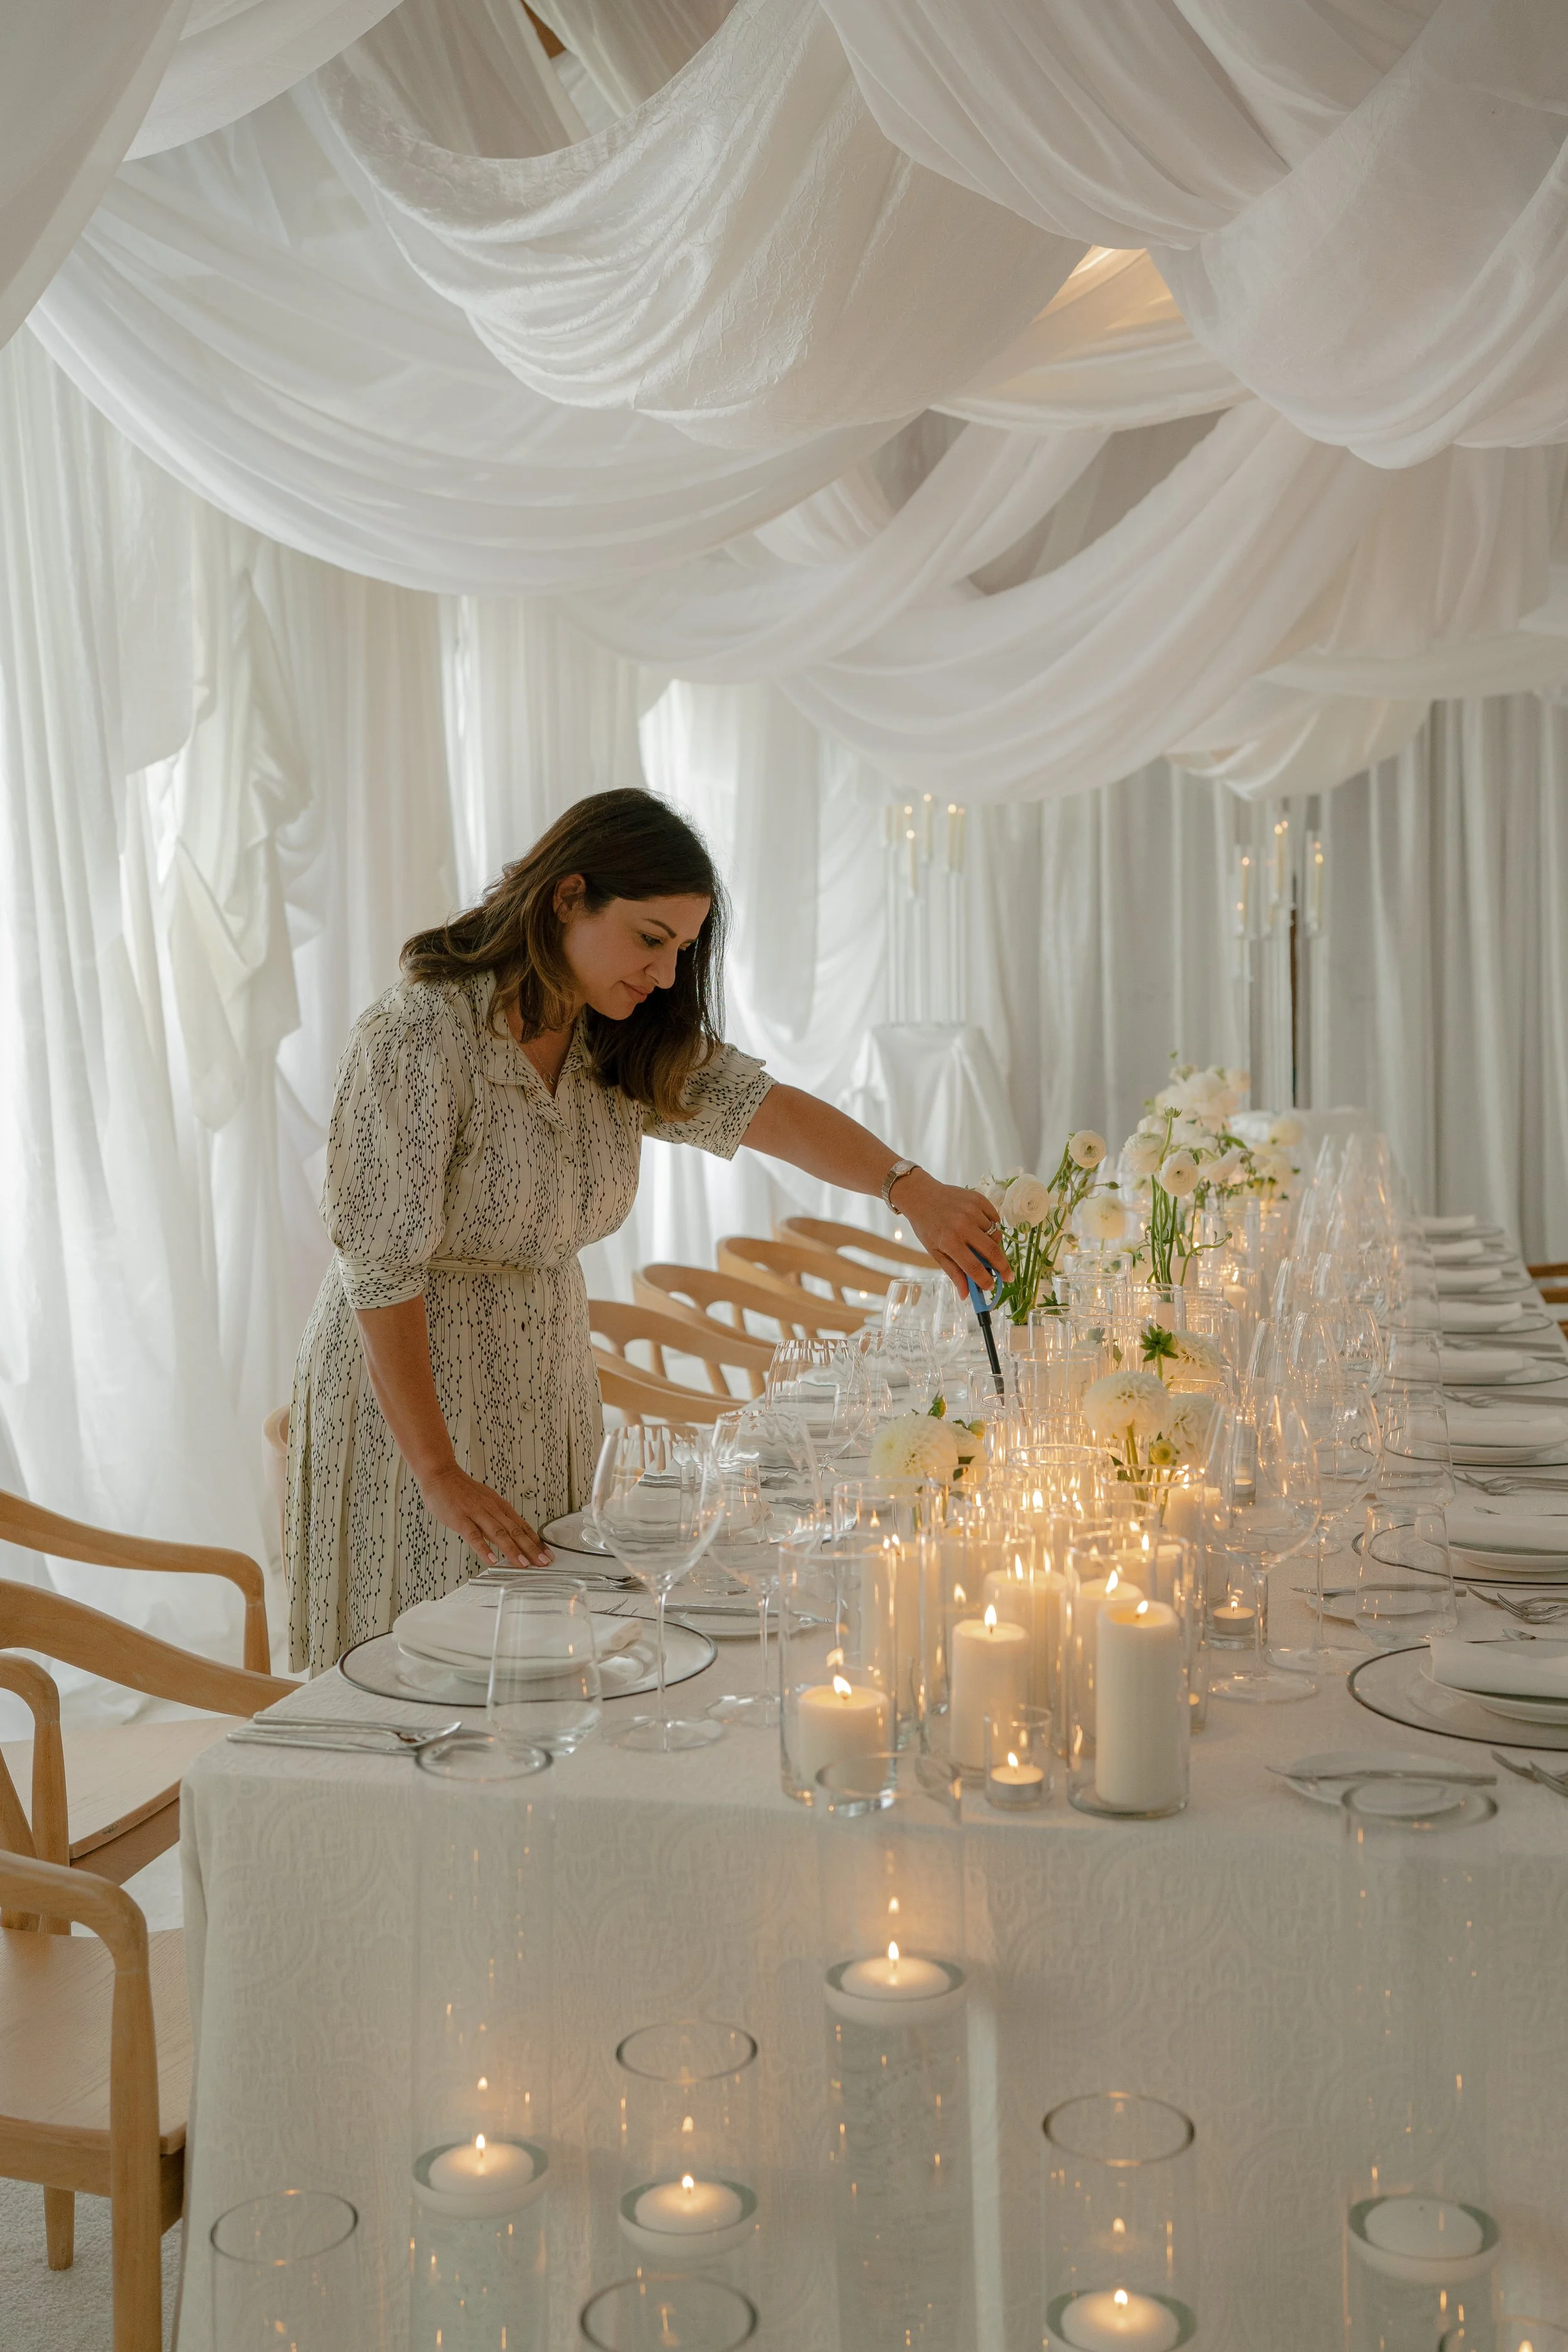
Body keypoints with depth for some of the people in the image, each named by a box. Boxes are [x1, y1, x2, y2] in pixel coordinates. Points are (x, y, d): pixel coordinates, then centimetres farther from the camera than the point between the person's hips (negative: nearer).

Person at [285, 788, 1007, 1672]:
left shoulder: (620, 1044, 1)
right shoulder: (417, 1037, -21)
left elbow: (768, 1109, -7)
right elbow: (381, 1268, -22)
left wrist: (911, 1186, -25)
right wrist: (441, 1474, -23)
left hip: (549, 1390, 7)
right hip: (411, 1384, -7)